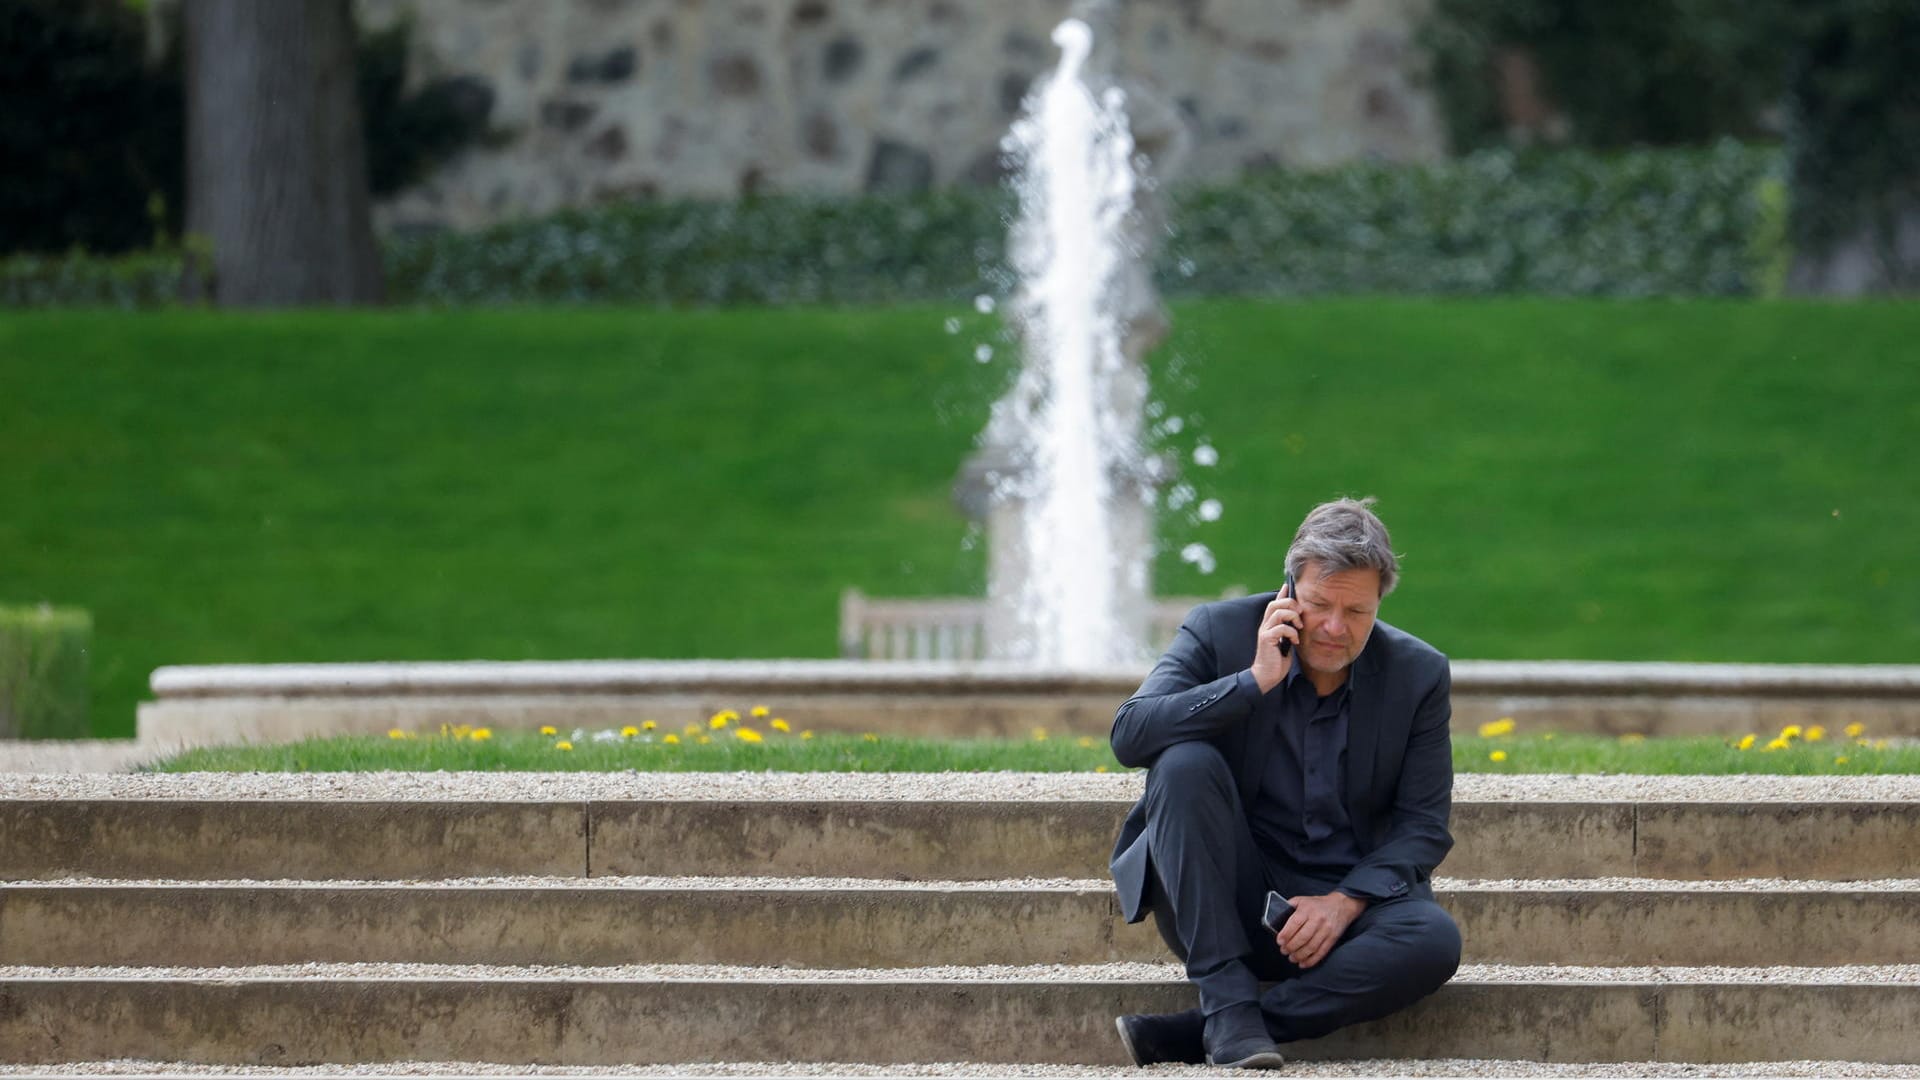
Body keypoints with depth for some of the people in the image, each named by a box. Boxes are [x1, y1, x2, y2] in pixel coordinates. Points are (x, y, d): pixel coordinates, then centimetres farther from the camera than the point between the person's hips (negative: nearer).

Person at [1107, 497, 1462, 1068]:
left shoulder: (1418, 674, -1)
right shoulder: (1219, 632, -5)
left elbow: (1423, 824, -1)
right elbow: (1129, 735, -17)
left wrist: (1345, 902, -18)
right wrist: (1255, 682, -23)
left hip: (1346, 900, 1)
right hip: (1229, 900, -1)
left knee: (1435, 941, -31)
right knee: (1185, 764, -28)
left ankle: (1184, 1036, -30)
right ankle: (1227, 1004, -30)